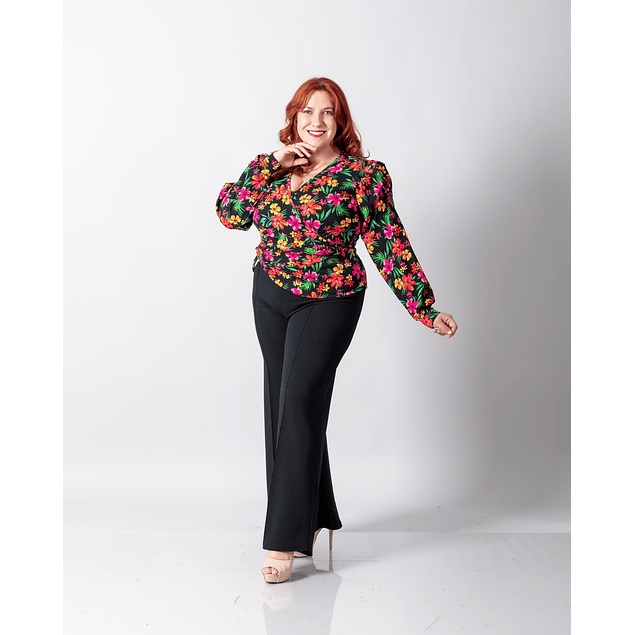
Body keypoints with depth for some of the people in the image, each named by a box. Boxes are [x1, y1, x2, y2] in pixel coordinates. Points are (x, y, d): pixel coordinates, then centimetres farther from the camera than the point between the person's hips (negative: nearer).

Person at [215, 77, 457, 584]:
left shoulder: (365, 175, -5)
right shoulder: (274, 168, 8)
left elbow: (390, 243, -6)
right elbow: (229, 212, -1)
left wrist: (425, 308, -10)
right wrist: (273, 163, -8)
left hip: (328, 301, -5)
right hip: (270, 297, 6)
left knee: (299, 403, -14)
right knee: (284, 405, 9)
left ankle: (286, 540, -7)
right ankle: (315, 515, 26)